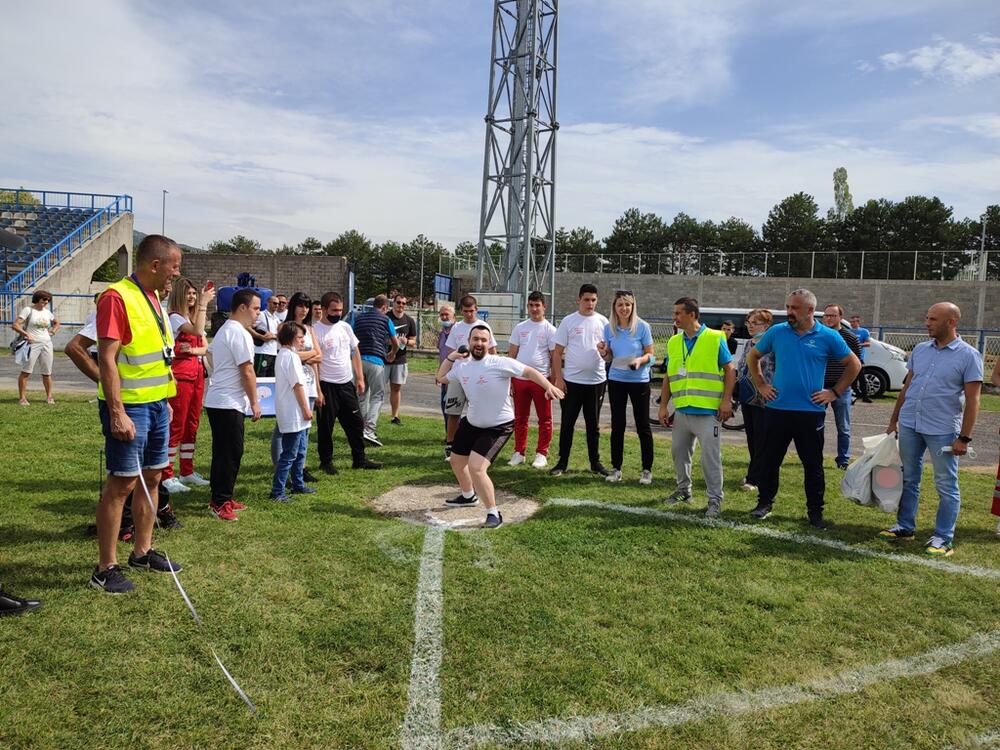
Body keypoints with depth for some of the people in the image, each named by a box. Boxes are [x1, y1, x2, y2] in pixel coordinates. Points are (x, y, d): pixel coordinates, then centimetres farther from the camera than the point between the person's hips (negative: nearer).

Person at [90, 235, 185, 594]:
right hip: (129, 406, -9)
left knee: (152, 477, 14)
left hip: (157, 404, 9)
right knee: (122, 483, -3)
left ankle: (142, 551, 27)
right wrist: (117, 413, -23)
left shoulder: (153, 298, 13)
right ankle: (106, 568, 8)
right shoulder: (117, 297, -16)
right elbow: (107, 358, -20)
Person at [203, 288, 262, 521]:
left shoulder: (223, 330, 16)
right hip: (229, 403, -10)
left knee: (223, 452, 15)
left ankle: (220, 498, 23)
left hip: (216, 401, 10)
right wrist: (254, 402, -10)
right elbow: (247, 372, -17)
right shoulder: (240, 333, -16)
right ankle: (220, 502, 1)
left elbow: (210, 354, 28)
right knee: (231, 452, -5)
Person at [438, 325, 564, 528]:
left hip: (498, 427, -8)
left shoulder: (501, 363, -21)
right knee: (456, 461, 24)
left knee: (476, 468, -23)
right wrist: (450, 357, 3)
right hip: (471, 423, 8)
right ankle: (468, 496, 53)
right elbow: (441, 377, 17)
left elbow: (529, 372, -23)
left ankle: (494, 514, -6)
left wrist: (549, 386, -37)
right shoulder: (461, 365, -1)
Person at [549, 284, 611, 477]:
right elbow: (557, 352, -1)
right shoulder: (568, 321, -2)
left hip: (596, 381, 2)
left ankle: (595, 463, 22)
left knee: (593, 425, 12)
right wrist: (558, 378, -7)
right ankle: (562, 462, 14)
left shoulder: (602, 321, 4)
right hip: (572, 381, -2)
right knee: (567, 423, 4)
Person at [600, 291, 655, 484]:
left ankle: (647, 470, 13)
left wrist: (640, 360, -22)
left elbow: (650, 354, -2)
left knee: (643, 426, 3)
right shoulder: (609, 328, 2)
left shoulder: (642, 326, -7)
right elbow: (609, 357, 9)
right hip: (616, 380, 3)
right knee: (617, 425, 8)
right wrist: (603, 353, -13)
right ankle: (616, 468, 17)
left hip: (639, 381, -3)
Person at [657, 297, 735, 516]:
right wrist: (663, 406, 10)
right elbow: (668, 377, 13)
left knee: (710, 456, -3)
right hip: (681, 410, 6)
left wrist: (726, 400, -12)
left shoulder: (715, 339, -6)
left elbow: (730, 370, -3)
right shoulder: (674, 342, 9)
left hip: (708, 411, -6)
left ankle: (715, 500, 8)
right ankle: (684, 489, 35)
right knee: (679, 452, 16)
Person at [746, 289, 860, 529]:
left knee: (813, 465, 7)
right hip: (777, 409, 2)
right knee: (770, 460, 9)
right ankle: (764, 503, 24)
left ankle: (815, 511, 19)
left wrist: (835, 392, 0)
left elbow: (854, 365, 7)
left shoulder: (827, 337, -3)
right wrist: (760, 385, 8)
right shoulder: (776, 332, 1)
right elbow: (752, 356, 15)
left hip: (811, 412, -1)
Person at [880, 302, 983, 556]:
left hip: (942, 431, -5)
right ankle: (905, 527, 26)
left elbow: (972, 400, -8)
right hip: (909, 425, 5)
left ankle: (943, 538, 14)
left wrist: (964, 438, -12)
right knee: (908, 479, 14)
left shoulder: (968, 355, -6)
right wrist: (894, 420, 15)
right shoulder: (920, 350, 9)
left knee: (946, 486, 5)